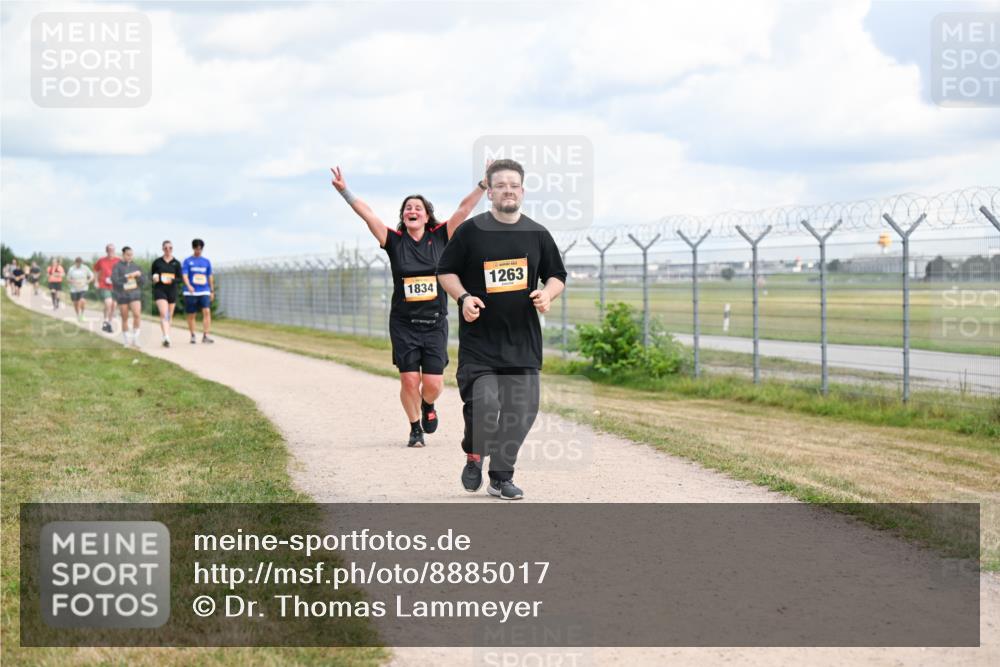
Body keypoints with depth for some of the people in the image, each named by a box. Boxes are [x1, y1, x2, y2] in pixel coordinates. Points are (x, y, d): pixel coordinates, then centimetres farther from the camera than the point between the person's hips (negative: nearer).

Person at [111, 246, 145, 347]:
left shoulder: (135, 266, 7)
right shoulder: (117, 267, -3)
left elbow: (143, 281, 7)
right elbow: (114, 280, -14)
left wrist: (138, 276, -14)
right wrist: (128, 276, -20)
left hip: (135, 295, 1)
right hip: (122, 296, -1)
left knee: (137, 315, -19)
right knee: (125, 319, 5)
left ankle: (135, 337, -7)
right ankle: (126, 340, 19)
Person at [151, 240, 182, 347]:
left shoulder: (176, 263, 4)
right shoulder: (157, 262, 2)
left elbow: (180, 278, 3)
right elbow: (151, 274, 12)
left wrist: (172, 280, -16)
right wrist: (154, 278, -11)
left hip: (172, 290, 3)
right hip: (159, 290, -2)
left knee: (169, 316, 10)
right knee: (164, 314, -18)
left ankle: (166, 338, 23)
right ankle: (166, 338, -28)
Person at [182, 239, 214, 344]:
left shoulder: (206, 261, 12)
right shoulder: (187, 261, 2)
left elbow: (210, 277, 18)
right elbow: (184, 275, -9)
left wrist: (212, 291, 18)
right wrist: (189, 286, -26)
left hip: (204, 292, 1)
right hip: (191, 292, -1)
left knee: (207, 311, -15)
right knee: (191, 315, 4)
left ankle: (205, 335, -17)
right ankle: (193, 336, 18)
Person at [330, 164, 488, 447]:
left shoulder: (440, 237, 2)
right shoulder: (395, 240, 0)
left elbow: (464, 209, -2)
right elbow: (367, 214, -7)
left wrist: (484, 184, -10)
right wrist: (345, 192, -18)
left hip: (435, 323, 0)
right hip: (403, 325, 0)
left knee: (433, 384, -4)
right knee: (409, 381, -4)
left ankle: (427, 406, 32)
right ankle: (415, 429, 20)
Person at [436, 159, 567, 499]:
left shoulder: (538, 234, 7)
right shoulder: (470, 231, -1)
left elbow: (557, 275, 16)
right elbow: (445, 270, 7)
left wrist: (547, 294, -6)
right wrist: (463, 298, -10)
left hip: (523, 340, 3)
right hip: (478, 339, -3)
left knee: (521, 411, 0)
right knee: (484, 404, -15)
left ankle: (501, 477, 16)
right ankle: (474, 457, 16)